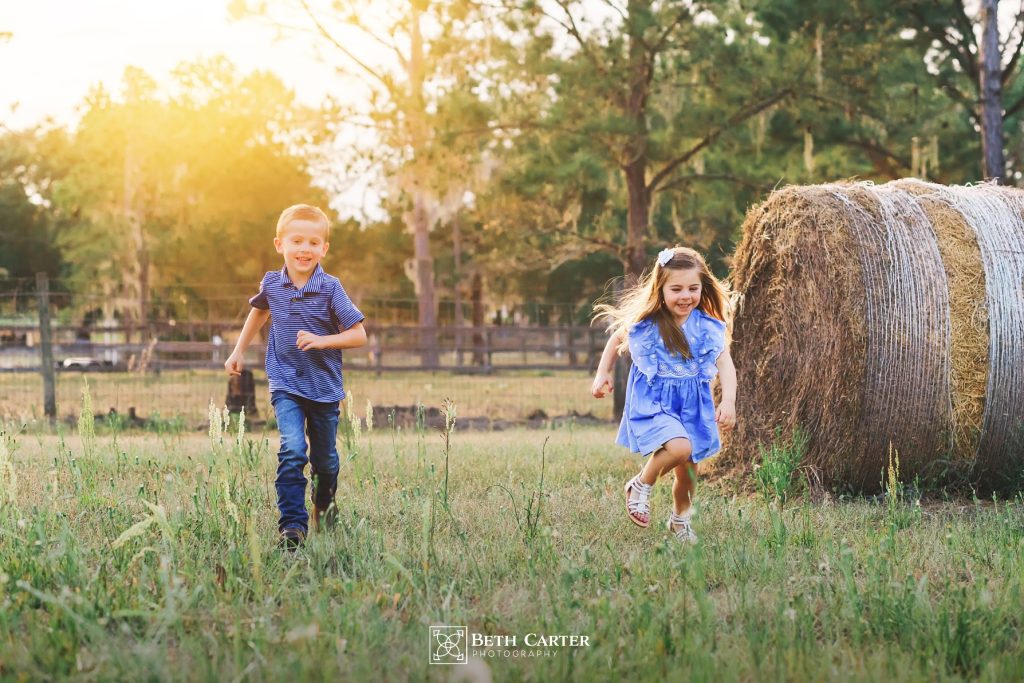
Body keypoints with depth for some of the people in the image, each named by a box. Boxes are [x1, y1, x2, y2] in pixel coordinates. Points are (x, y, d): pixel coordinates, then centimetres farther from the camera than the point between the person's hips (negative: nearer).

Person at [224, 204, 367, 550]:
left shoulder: (330, 288, -12)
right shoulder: (271, 284, -2)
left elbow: (359, 335, -10)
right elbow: (259, 310, 22)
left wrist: (321, 340, -24)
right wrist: (239, 350, 23)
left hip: (324, 387, 0)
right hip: (286, 385, 0)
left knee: (324, 459, 14)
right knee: (292, 450, -21)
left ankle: (324, 503, 46)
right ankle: (292, 525, -19)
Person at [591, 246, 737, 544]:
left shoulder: (708, 326, -8)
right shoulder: (644, 324, -11)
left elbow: (725, 363, -13)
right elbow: (616, 340, 9)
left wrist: (729, 401, -26)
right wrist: (602, 374, 10)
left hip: (693, 404, 3)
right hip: (653, 401, -3)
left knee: (687, 467, 13)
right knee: (679, 447, -29)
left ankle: (681, 517, 42)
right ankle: (641, 486, -1)